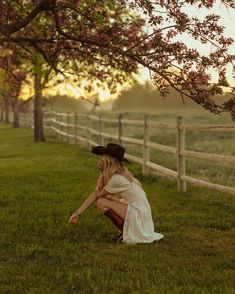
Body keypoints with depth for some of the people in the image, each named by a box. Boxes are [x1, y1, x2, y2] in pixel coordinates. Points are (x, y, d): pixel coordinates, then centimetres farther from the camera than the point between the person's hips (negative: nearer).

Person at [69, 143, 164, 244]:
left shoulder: (117, 179, -22)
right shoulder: (120, 174, 6)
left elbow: (98, 195, -7)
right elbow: (95, 194, 6)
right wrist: (77, 213, 2)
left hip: (138, 216, -9)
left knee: (101, 202, -11)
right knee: (103, 199, 15)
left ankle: (126, 232, -4)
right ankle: (126, 229, 13)